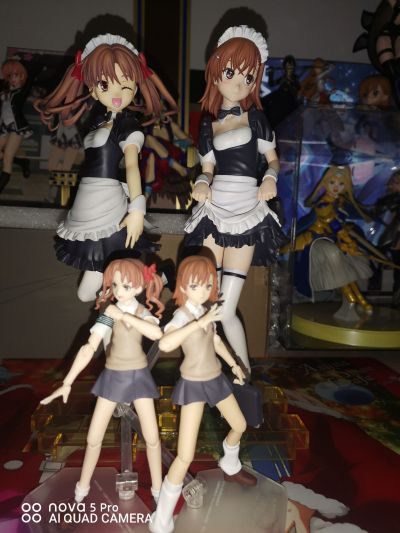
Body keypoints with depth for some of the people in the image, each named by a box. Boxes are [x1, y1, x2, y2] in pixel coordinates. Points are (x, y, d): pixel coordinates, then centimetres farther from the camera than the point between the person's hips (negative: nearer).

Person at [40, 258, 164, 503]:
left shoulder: (143, 312, -9)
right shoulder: (109, 313, -13)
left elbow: (156, 333, -32)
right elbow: (89, 348, -18)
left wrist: (124, 315, -31)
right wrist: (67, 383, -21)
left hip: (139, 375, 1)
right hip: (113, 376, 0)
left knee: (152, 437, 3)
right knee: (94, 438, 8)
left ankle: (158, 489, 25)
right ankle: (83, 487, 33)